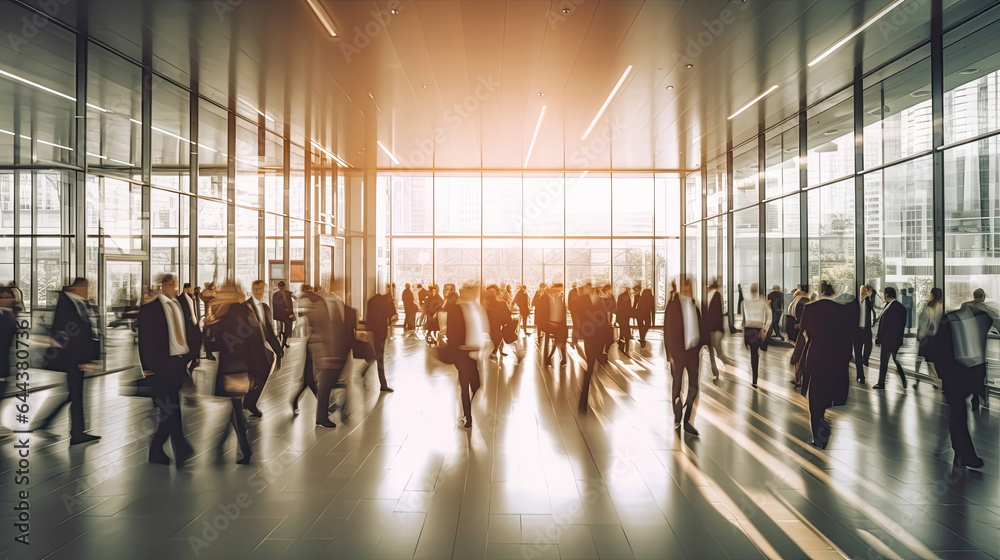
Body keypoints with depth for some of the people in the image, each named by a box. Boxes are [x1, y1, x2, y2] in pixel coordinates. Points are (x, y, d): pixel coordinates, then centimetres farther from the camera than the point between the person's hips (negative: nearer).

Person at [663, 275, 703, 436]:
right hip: (678, 350, -4)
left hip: (693, 350, 4)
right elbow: (667, 329, -6)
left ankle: (687, 421, 16)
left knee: (694, 387, 5)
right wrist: (669, 353, -9)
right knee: (677, 386, 7)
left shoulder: (694, 303, 6)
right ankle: (677, 419, 22)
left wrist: (702, 344, 0)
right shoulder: (673, 303, -7)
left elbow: (700, 325, 9)